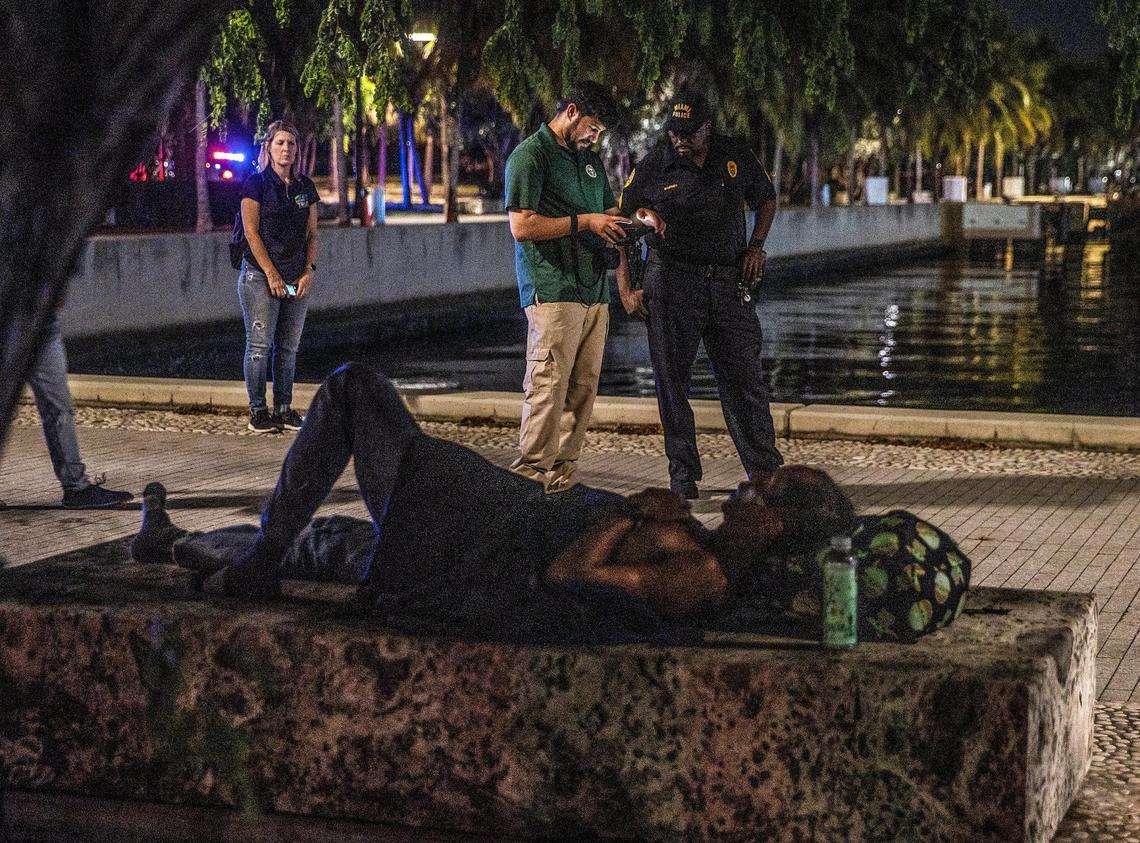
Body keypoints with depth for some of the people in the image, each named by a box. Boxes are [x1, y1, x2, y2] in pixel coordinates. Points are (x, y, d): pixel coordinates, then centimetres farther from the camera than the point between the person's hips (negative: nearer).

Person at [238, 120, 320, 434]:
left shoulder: (305, 187, 12)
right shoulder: (256, 183, -4)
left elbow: (312, 233, 13)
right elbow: (252, 232, -8)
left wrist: (309, 272, 0)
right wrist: (272, 274, -12)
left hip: (297, 279, 5)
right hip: (259, 276, -5)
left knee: (289, 347, 7)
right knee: (259, 344, -4)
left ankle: (283, 409, 13)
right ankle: (257, 411, 2)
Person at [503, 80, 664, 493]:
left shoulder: (590, 159, 22)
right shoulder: (529, 156, -4)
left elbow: (609, 212, 34)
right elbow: (522, 226, -14)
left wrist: (641, 217, 12)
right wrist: (584, 221, -12)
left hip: (594, 291, 8)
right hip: (553, 293, -8)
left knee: (583, 387, 5)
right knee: (547, 387, -12)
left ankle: (562, 471, 10)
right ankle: (531, 473, -8)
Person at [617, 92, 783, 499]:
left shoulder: (736, 157, 3)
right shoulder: (653, 167, -5)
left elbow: (766, 199, 22)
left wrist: (756, 245, 5)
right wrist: (625, 290, -4)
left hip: (729, 282, 2)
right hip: (672, 281, -2)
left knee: (745, 379, 3)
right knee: (672, 382, 0)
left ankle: (766, 471, 11)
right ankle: (683, 478, 9)